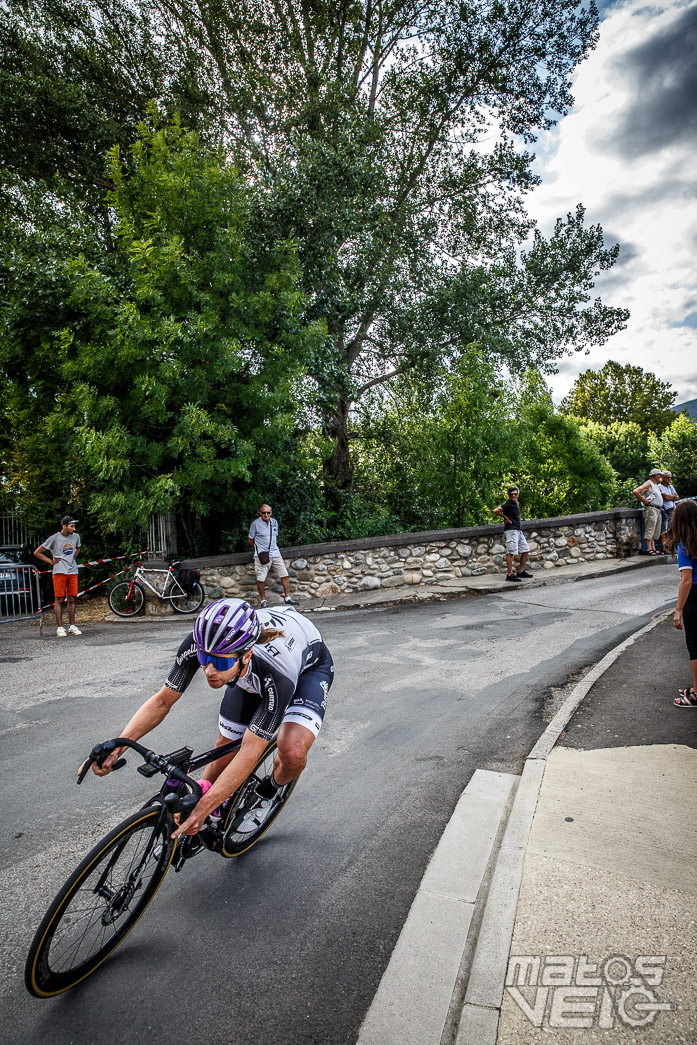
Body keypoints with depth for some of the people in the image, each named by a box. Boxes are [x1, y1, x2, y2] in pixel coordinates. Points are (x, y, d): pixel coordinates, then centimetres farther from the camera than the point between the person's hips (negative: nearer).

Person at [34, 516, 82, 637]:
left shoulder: (76, 536, 9)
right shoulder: (54, 538, -5)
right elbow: (37, 552, 1)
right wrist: (51, 561, -1)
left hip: (73, 571, 4)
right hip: (59, 572, -4)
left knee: (71, 599, 5)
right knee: (59, 599, -2)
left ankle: (72, 626, 11)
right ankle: (60, 628, 1)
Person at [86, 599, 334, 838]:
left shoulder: (278, 679, -45)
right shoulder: (196, 644, -34)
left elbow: (250, 752, -38)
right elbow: (162, 701, -21)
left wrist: (202, 809, -43)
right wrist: (115, 748, -32)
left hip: (309, 666, -4)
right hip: (250, 673, 4)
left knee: (293, 754, -26)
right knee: (226, 744, 2)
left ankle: (267, 794, 11)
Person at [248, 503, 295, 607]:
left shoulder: (274, 522, 10)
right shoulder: (255, 524, -6)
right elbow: (250, 539, 4)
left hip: (275, 554, 5)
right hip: (262, 556, -4)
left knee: (284, 575, 1)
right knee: (260, 579, -3)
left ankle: (287, 598, 12)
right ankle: (263, 600, 13)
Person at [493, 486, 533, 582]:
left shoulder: (517, 503, 15)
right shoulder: (508, 504, -12)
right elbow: (495, 511, -24)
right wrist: (505, 517, -11)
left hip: (518, 530, 10)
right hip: (511, 530, -10)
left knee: (526, 550, 11)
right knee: (511, 552, -11)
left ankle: (521, 572, 18)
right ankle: (509, 575, -11)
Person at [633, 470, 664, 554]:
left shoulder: (656, 485, 22)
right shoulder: (648, 484, -6)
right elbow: (636, 491, -20)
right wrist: (644, 500, -15)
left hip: (658, 510, 10)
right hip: (651, 509, -10)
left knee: (656, 531, 9)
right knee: (650, 530, -11)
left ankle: (653, 548, 11)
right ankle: (649, 549, -12)